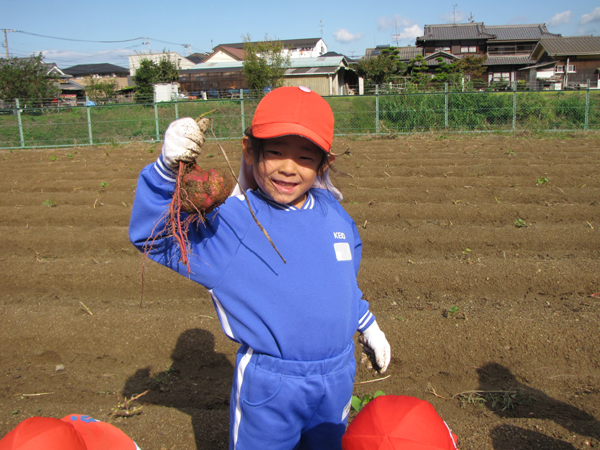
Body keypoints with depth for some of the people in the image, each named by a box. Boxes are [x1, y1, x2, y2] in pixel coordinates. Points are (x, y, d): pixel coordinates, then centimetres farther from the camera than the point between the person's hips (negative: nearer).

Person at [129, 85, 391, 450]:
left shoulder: (333, 213, -1)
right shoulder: (232, 222, -17)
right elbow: (151, 235, -24)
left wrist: (368, 326, 23)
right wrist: (169, 169, -38)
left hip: (338, 379, 5)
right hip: (268, 390, -4)